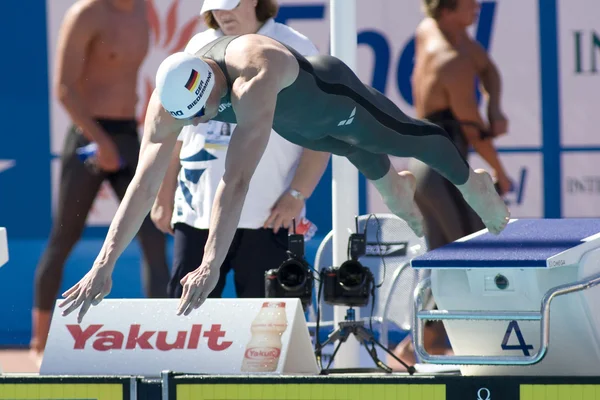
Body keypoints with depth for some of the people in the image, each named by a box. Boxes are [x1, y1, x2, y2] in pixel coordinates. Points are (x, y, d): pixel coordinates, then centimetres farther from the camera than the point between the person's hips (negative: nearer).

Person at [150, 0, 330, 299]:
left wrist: (296, 196, -11)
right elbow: (174, 131, 19)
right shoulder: (199, 49, 14)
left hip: (268, 218, -4)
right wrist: (164, 197, 15)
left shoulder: (295, 50, 1)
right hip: (196, 214, 4)